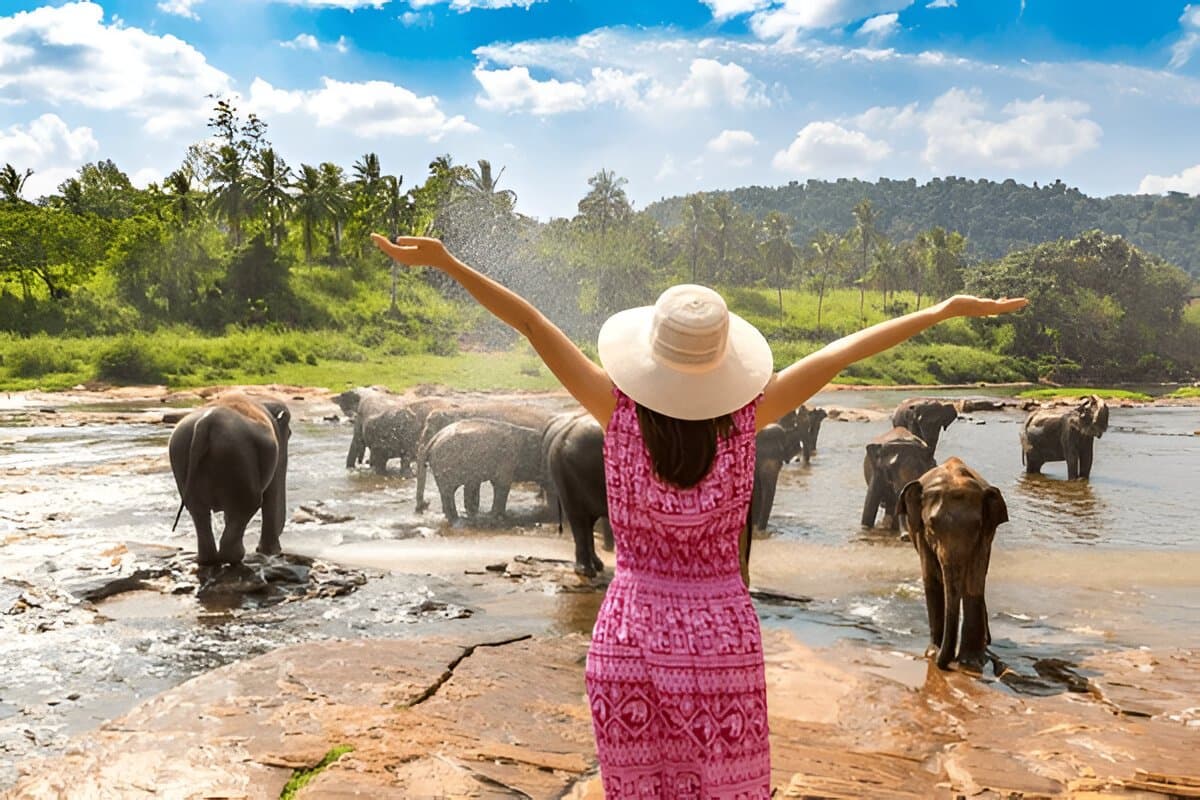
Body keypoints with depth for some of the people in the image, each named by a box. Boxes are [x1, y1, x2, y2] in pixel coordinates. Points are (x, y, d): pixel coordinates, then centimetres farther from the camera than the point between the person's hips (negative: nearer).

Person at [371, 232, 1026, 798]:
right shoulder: (745, 418, -13)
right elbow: (845, 351, -6)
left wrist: (446, 262, -13)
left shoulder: (621, 412, -14)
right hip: (722, 636, 0)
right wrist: (946, 309, 1)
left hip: (628, 636, 0)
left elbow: (533, 325, -15)